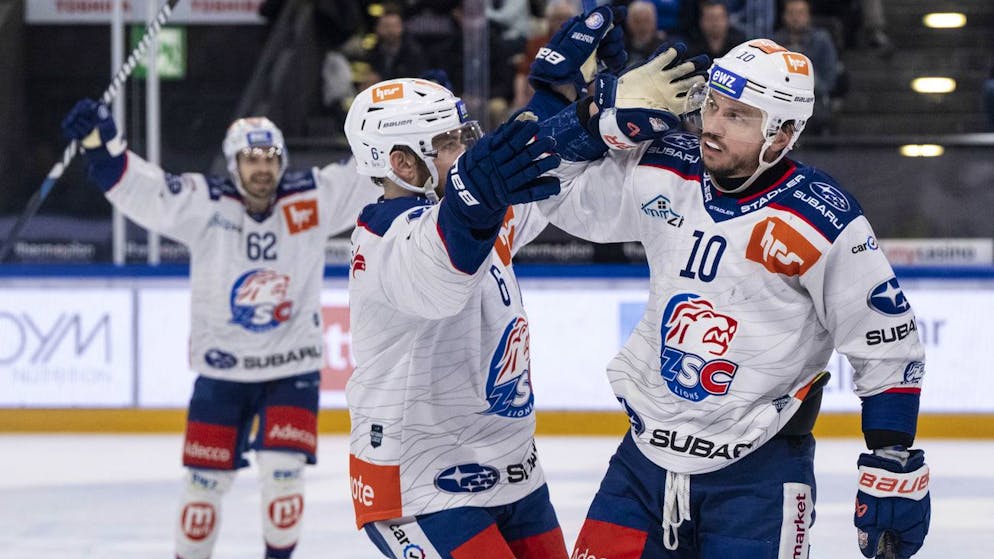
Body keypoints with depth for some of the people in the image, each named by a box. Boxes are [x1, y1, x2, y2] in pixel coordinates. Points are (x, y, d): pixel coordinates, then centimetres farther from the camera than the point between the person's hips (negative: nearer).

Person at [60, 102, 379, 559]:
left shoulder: (313, 199, -7)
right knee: (206, 474, 4)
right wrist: (99, 140, -36)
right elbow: (139, 187, -20)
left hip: (292, 367, 0)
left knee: (282, 467, -11)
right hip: (221, 366, 0)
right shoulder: (205, 204, -11)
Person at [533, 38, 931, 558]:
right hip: (647, 452, 5)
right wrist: (606, 115, -8)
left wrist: (894, 468, -10)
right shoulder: (665, 173, -2)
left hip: (757, 473, -5)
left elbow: (888, 346, -9)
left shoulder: (825, 224, -16)